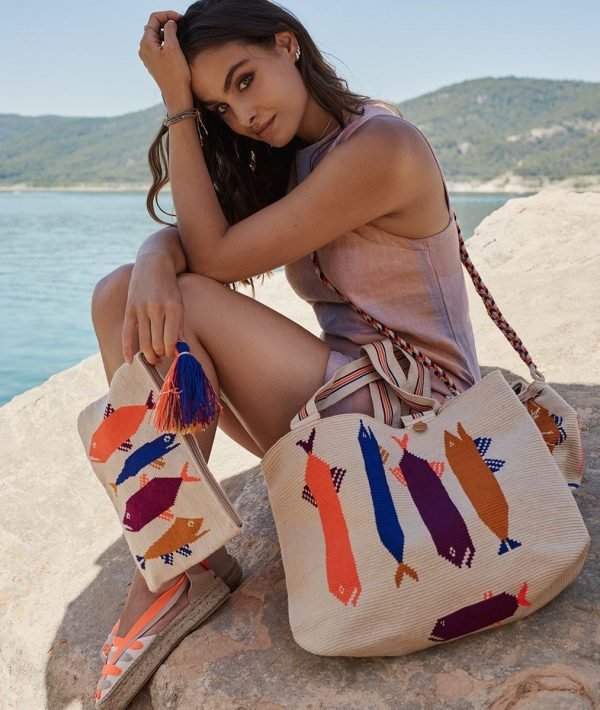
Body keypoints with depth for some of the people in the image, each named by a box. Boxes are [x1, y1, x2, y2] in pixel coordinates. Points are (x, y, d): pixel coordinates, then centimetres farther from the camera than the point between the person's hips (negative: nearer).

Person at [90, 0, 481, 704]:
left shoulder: (380, 145, -16)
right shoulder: (290, 162, 12)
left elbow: (215, 257, -17)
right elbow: (180, 236, -1)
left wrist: (176, 105, -13)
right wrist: (152, 262, -24)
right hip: (345, 386, 9)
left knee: (191, 303, -20)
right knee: (121, 295, -1)